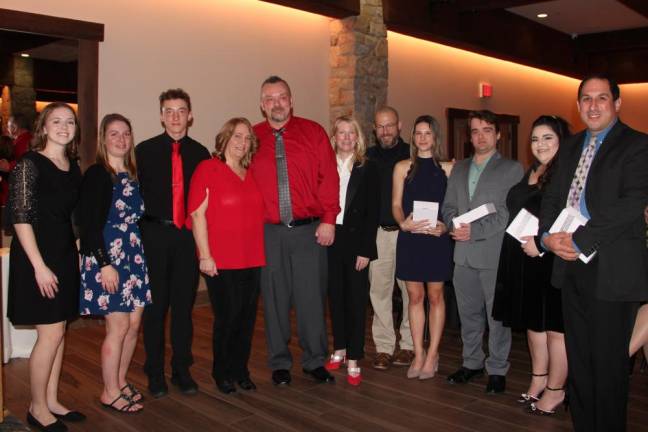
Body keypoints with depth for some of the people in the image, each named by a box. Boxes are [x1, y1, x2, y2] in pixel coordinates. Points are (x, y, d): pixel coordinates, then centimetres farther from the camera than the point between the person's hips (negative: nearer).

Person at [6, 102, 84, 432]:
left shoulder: (73, 166, 9)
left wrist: (76, 254, 8)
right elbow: (20, 217, -16)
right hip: (37, 256, -7)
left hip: (66, 254, 7)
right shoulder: (29, 164, -11)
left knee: (58, 332, 12)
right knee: (51, 333, -3)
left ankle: (51, 401, 25)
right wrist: (39, 266, -19)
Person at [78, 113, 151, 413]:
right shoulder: (96, 175, -8)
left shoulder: (133, 175, 11)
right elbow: (89, 224, -13)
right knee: (118, 326, -2)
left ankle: (120, 382, 27)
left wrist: (140, 254, 9)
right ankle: (110, 392, 14)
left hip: (134, 256, 7)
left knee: (134, 323, 9)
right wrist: (105, 264, -17)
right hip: (107, 257, -7)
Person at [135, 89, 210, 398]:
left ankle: (181, 370, 22)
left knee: (184, 305, 9)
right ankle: (155, 373, 19)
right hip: (154, 235, -2)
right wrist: (138, 234, -4)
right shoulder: (145, 150, 2)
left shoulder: (200, 153, 7)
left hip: (189, 236, 2)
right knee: (155, 305, 5)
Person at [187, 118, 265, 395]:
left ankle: (240, 370, 25)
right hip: (221, 261, -5)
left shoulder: (251, 174, 13)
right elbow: (197, 214, -9)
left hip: (252, 259, 6)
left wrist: (261, 251, 14)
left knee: (247, 316, 9)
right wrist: (205, 256, -13)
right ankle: (222, 372, 20)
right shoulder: (207, 169, -4)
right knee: (227, 316, 1)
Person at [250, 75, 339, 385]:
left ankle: (314, 360, 21)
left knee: (312, 296, 5)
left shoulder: (313, 132, 4)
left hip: (310, 230, 0)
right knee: (275, 299, 8)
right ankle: (279, 363, 23)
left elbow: (329, 177, 0)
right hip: (269, 232, 1)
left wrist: (329, 220, -7)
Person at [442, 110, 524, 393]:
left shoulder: (512, 169, -1)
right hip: (464, 254, 5)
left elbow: (509, 212, -10)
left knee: (497, 316, 2)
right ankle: (472, 362, 29)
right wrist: (455, 226, -6)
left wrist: (475, 230, -17)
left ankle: (497, 369, 16)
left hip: (495, 254, -5)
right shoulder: (459, 168, 16)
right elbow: (448, 206, 15)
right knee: (468, 313, 15)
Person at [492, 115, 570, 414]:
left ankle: (555, 390, 17)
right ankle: (538, 380, 32)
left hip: (554, 261, -8)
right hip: (525, 261, 8)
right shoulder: (530, 174, 13)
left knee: (554, 325, 3)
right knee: (533, 322, 17)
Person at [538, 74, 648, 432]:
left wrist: (578, 239, -20)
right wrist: (548, 236, -6)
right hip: (573, 267, 7)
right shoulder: (571, 147, 15)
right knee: (578, 359, 15)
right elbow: (552, 198, 13)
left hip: (611, 270, -6)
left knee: (608, 363, 2)